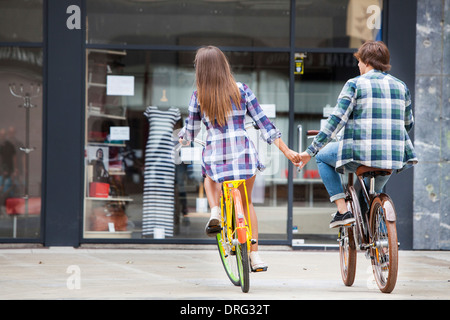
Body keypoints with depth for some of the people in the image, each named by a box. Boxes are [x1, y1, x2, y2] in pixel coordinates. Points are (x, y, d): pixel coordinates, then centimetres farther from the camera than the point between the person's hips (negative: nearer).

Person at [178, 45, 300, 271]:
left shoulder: (198, 97, 0)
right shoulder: (241, 90, 1)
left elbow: (190, 132, 8)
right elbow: (263, 123, 0)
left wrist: (182, 138, 32)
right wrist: (286, 150, 4)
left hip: (215, 158, -1)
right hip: (244, 155, 1)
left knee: (209, 177, 37)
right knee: (246, 202, 23)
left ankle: (215, 212, 9)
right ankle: (254, 255, 17)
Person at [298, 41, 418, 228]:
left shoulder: (355, 84, -1)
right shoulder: (400, 86, 13)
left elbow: (336, 120, -8)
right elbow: (408, 124, 22)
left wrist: (311, 151, -4)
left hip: (362, 153, -5)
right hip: (395, 157, 5)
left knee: (322, 157, 22)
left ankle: (343, 210, 9)